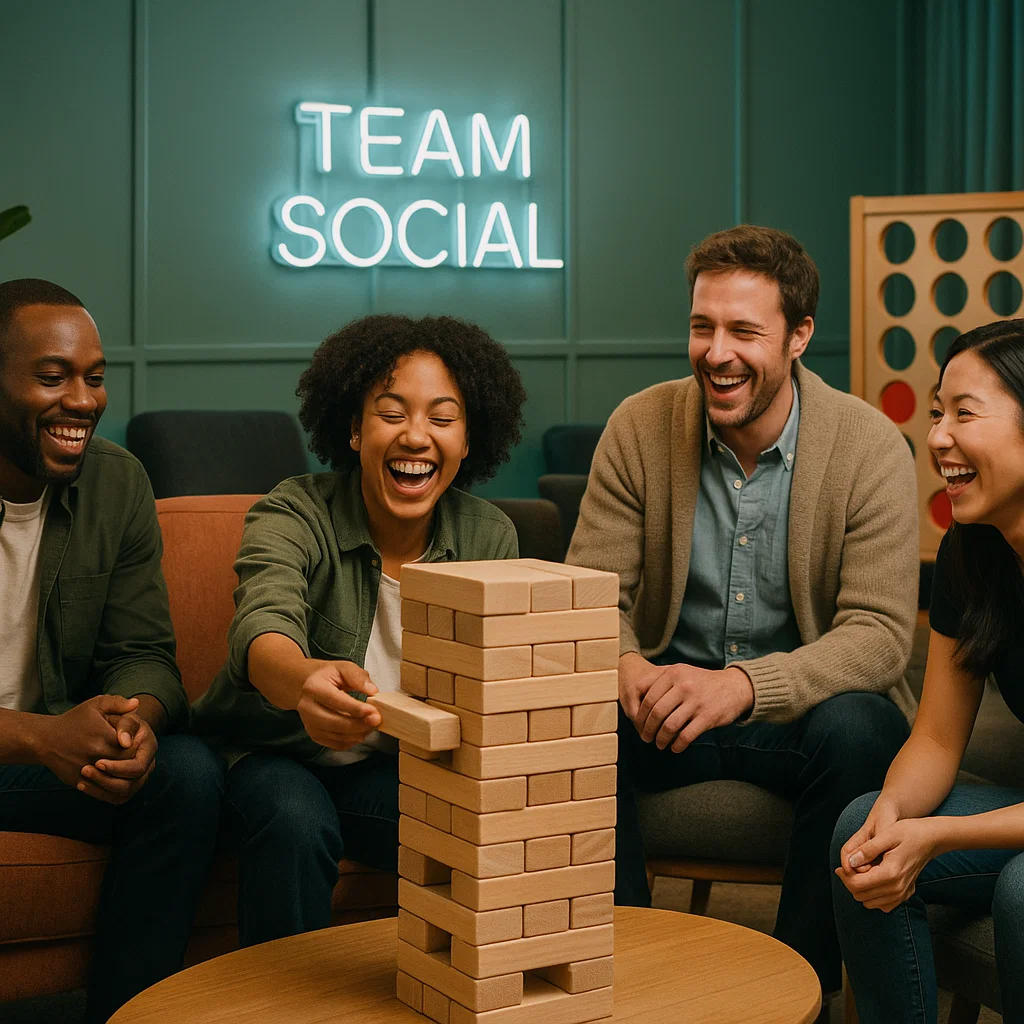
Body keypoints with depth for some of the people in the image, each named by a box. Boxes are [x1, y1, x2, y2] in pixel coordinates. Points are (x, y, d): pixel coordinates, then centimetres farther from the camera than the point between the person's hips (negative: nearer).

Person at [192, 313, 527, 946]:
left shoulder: (490, 538, -5)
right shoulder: (294, 516, -17)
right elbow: (263, 627, -38)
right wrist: (306, 680, -63)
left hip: (397, 769, 3)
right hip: (272, 755, -3)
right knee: (295, 818, -34)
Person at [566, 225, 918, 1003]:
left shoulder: (871, 447, -11)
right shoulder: (641, 427, -4)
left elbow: (880, 631, -17)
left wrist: (743, 686, -36)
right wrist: (626, 667, -29)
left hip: (800, 702, -1)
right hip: (674, 692, 2)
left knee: (856, 729, -35)